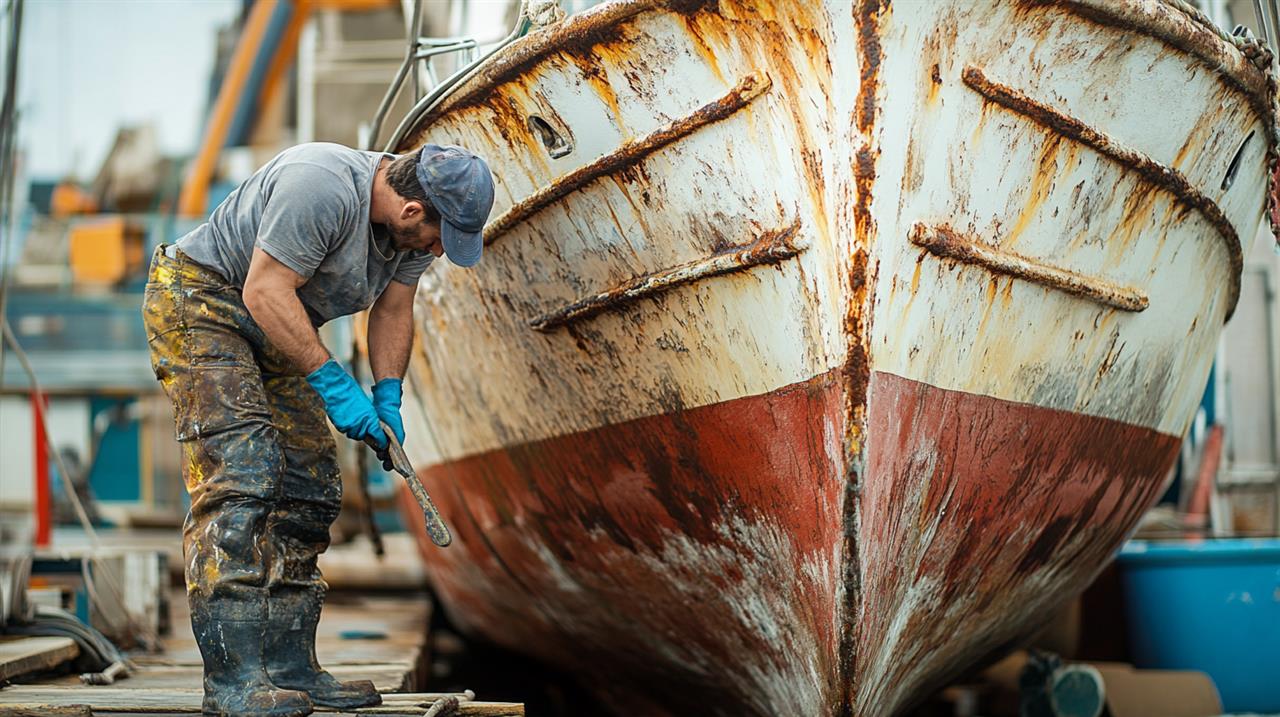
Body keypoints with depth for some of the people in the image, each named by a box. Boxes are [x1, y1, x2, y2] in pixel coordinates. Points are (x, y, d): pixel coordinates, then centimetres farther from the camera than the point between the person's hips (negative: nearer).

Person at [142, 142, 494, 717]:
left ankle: (290, 669, 7)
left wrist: (387, 397, -6)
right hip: (198, 303, -9)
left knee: (309, 487, 3)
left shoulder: (415, 226, -4)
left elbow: (392, 311, 7)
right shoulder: (321, 189, -31)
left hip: (273, 328, 9)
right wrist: (330, 380, -28)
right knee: (240, 472, -21)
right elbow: (265, 292, -29)